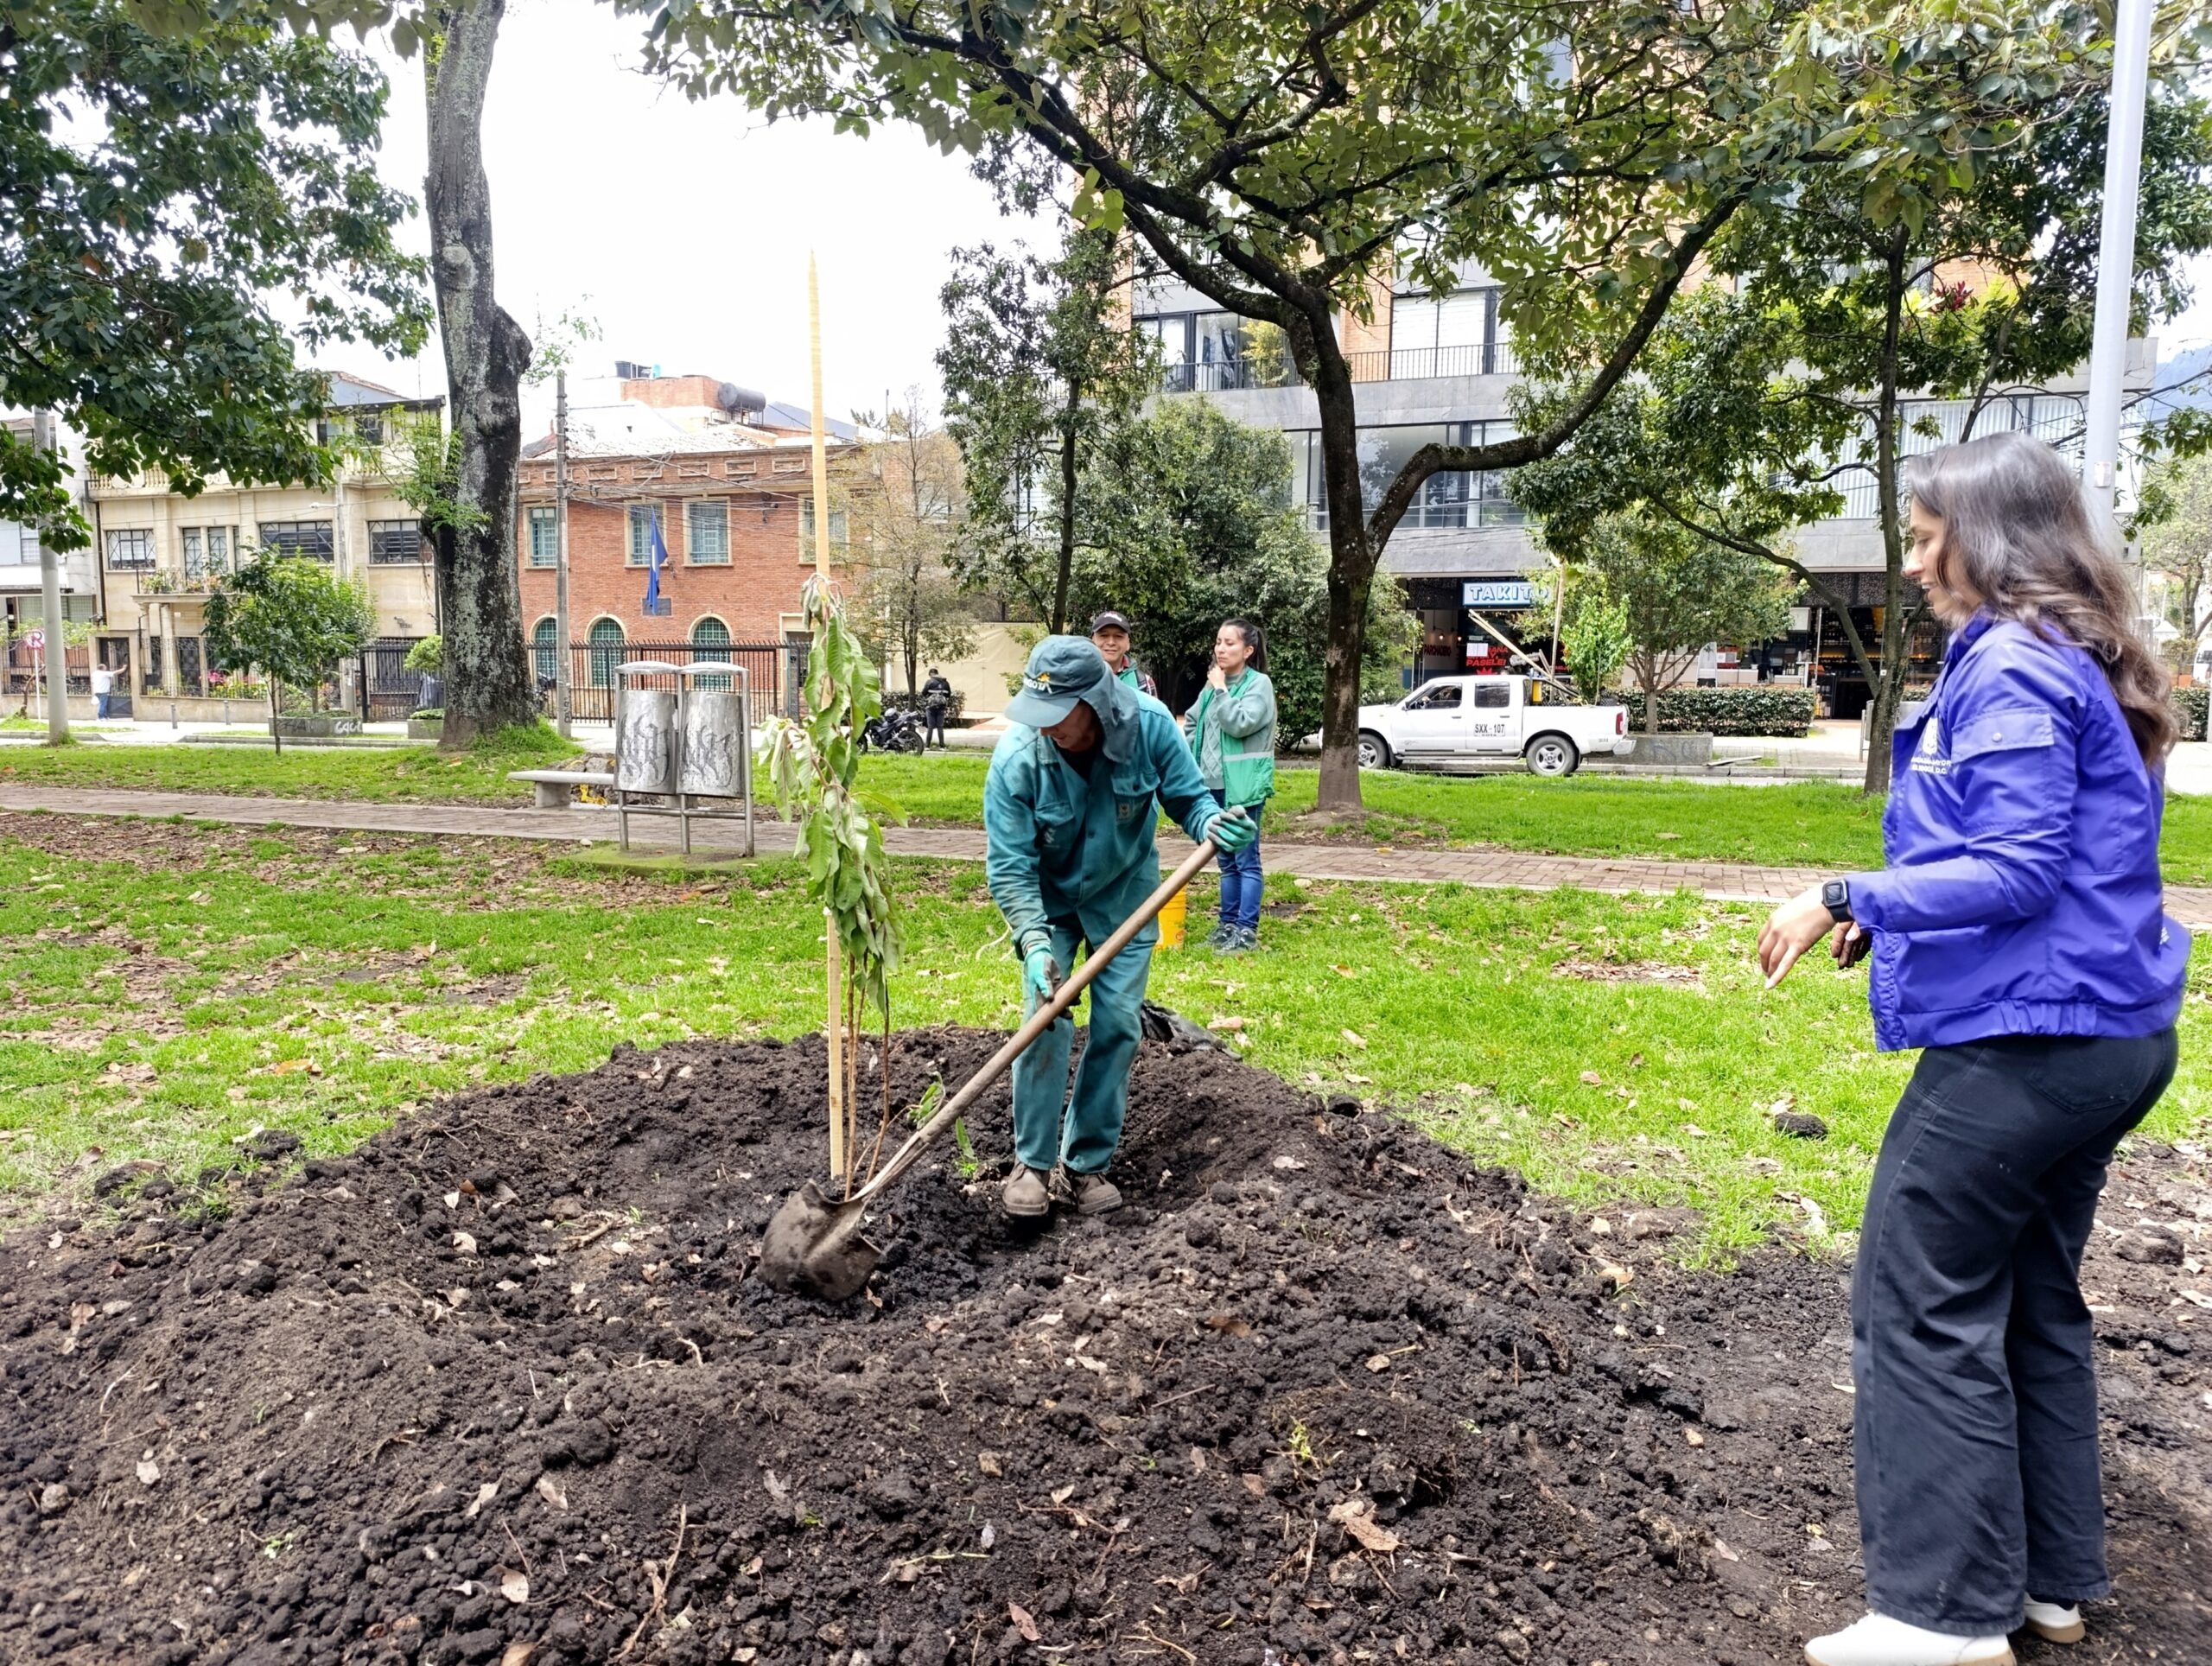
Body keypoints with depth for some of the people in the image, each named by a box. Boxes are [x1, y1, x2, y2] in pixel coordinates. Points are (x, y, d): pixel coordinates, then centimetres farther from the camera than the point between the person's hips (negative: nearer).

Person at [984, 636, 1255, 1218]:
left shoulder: (1150, 724, -27)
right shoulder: (1016, 756, -30)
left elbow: (1188, 797, -12)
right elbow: (1008, 865, -24)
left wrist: (1214, 824, -35)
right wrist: (1034, 942, -35)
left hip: (1124, 896, 2)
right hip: (1049, 899, -1)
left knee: (1117, 1026, 1)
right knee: (1045, 1021, -10)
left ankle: (1085, 1163, 15)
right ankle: (1031, 1161, 7)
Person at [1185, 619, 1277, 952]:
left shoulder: (1259, 684, -7)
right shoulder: (1213, 685, 11)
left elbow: (1240, 724, -20)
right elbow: (1192, 721, 23)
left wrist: (1221, 689, -12)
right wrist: (1192, 760, 14)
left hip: (1243, 786, -7)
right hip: (1214, 784, 7)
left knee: (1245, 860, -5)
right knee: (1227, 861, 14)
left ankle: (1246, 931, -2)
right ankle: (1228, 924, 22)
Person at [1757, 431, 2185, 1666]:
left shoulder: (2012, 667, -17)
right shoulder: (2081, 664, 14)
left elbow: (2020, 869, -23)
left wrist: (1851, 897, -19)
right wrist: (1892, 914, 15)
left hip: (2021, 1043, -10)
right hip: (2105, 1033, 10)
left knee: (1924, 1309, -3)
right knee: (2033, 1301, 18)